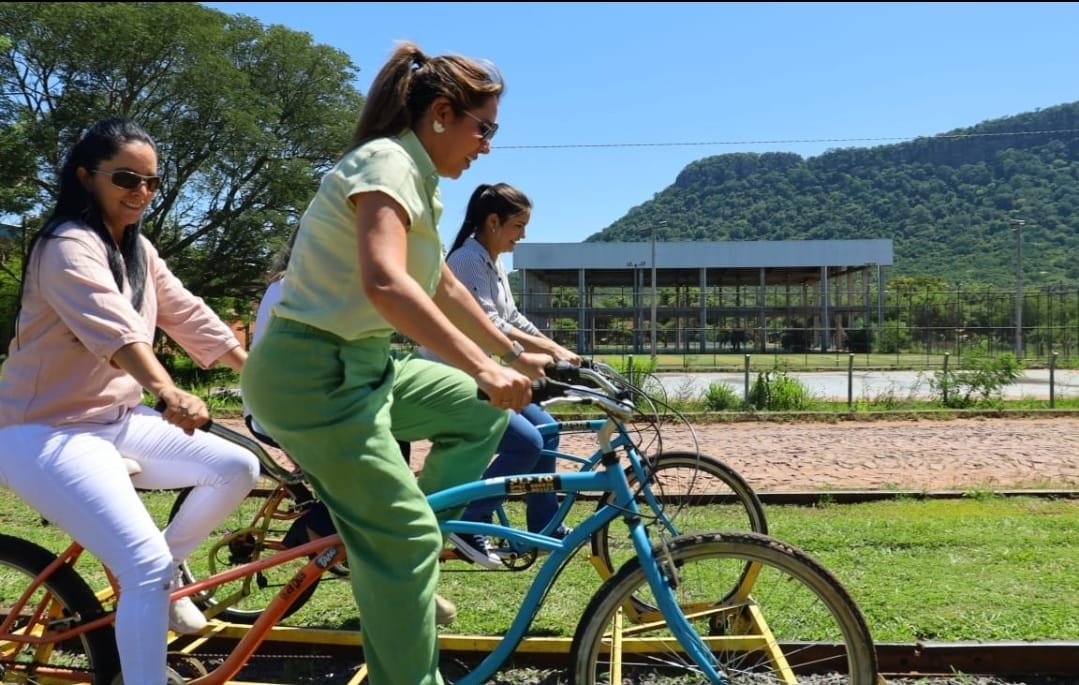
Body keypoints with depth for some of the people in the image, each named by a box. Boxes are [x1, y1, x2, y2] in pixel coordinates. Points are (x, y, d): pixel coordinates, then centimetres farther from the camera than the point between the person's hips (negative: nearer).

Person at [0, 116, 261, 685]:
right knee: (147, 565, -22)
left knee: (238, 467, -5)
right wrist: (168, 393, -52)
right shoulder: (68, 246, -18)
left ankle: (162, 577, 12)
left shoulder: (138, 250, 10)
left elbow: (190, 317, 9)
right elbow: (113, 327, -36)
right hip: (48, 433, -8)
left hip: (116, 421, 9)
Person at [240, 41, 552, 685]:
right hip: (314, 373, -10)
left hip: (358, 365, 10)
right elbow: (385, 284, -32)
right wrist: (481, 367, -34)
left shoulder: (414, 178, 14)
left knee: (482, 411, 13)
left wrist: (511, 353, 27)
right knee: (404, 539, -7)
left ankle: (399, 554, 17)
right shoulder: (387, 162, -16)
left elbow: (443, 287, 24)